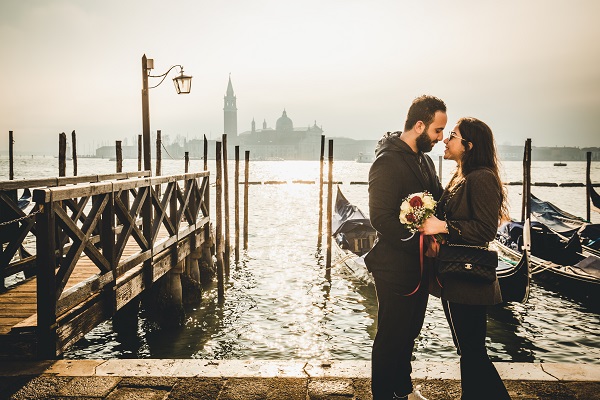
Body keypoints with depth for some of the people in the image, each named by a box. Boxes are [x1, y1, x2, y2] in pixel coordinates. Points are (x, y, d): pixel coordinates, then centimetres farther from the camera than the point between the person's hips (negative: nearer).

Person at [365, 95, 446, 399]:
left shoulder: (424, 159, 11)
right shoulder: (388, 161, -19)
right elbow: (381, 218, -25)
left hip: (419, 265, 9)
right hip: (395, 268, -9)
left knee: (409, 332, 23)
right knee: (391, 337, 7)